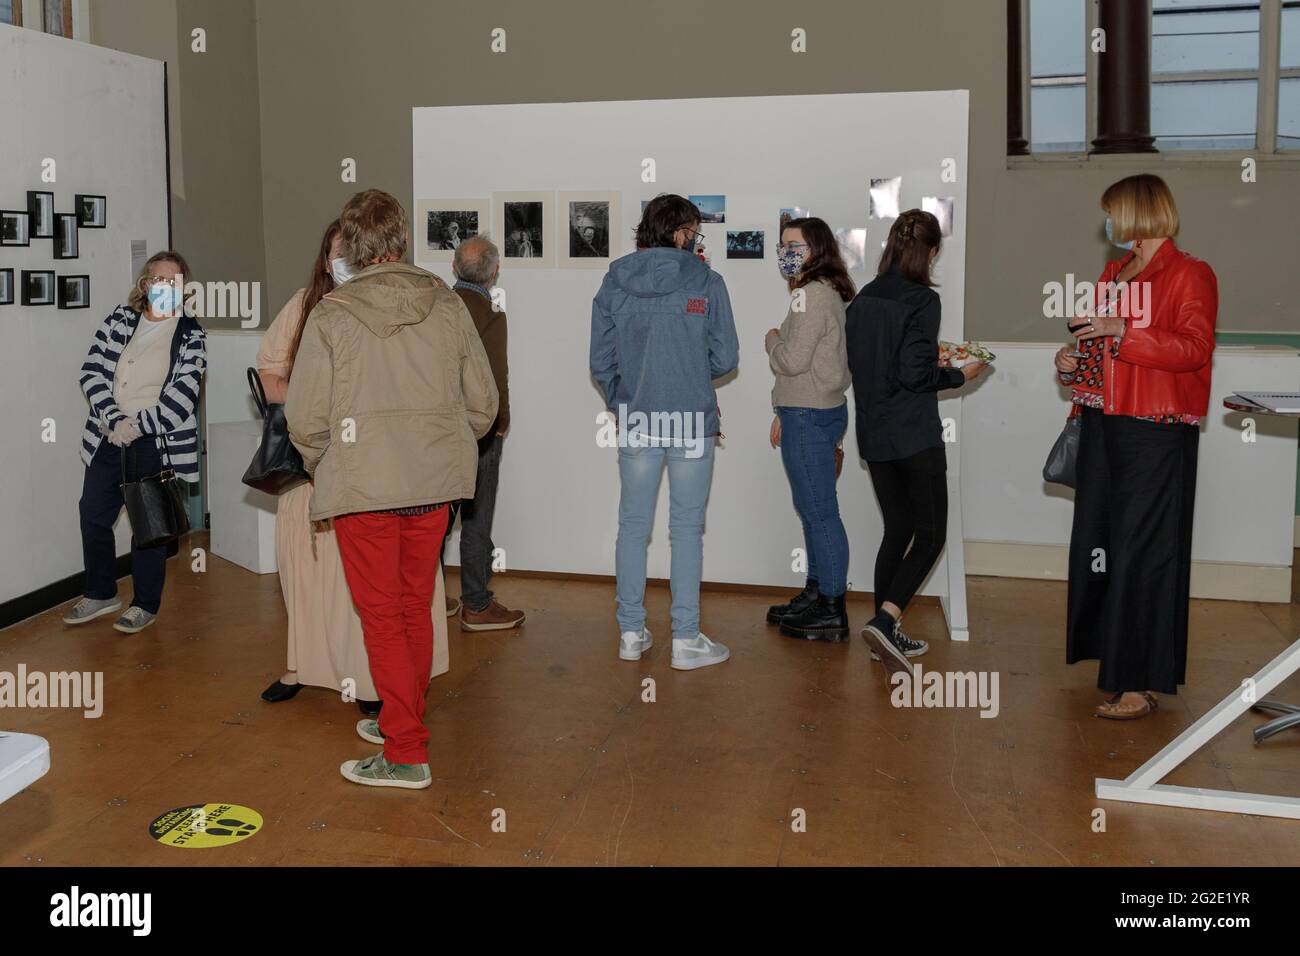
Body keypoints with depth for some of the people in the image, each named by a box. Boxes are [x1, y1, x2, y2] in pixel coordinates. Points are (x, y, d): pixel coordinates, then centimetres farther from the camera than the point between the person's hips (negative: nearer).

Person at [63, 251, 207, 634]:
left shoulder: (191, 335, -3)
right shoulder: (119, 320, 5)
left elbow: (183, 395, -12)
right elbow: (92, 371, 0)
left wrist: (137, 425, -18)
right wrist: (114, 420, -13)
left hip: (158, 445, -4)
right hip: (109, 438, 4)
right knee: (93, 515, 10)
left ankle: (145, 605, 20)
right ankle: (101, 594, 29)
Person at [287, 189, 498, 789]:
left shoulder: (330, 316, -10)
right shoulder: (447, 305, 1)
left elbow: (305, 419, -10)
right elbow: (483, 402, 4)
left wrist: (323, 468, 10)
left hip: (362, 488, -4)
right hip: (434, 484, 4)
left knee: (382, 616, 4)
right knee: (416, 608, 18)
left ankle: (406, 755, 7)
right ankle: (403, 721, 33)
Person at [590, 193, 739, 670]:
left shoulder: (614, 283, 2)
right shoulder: (706, 282, -5)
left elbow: (601, 361, 2)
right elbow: (725, 358, -4)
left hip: (636, 420, 3)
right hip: (691, 422, -2)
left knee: (633, 525, 11)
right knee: (687, 529, 5)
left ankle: (631, 632, 18)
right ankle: (685, 640, 9)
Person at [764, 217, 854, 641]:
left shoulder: (812, 293, -16)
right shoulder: (822, 292, 15)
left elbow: (792, 360, -22)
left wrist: (772, 339, -1)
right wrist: (784, 414, 19)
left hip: (809, 417, -10)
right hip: (811, 413, 10)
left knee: (820, 511, -5)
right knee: (812, 508, 17)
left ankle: (832, 612, 1)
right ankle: (815, 594, 27)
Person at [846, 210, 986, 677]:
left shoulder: (862, 299, 7)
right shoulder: (922, 299, -13)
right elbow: (916, 375, -18)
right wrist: (960, 375, -1)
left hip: (873, 435, 7)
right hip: (914, 436, -7)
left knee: (897, 530, 16)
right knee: (931, 535, 4)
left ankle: (886, 636, 18)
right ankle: (884, 620, -11)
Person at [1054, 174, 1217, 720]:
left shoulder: (1189, 274, -4)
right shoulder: (1112, 274, 19)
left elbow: (1194, 348, -18)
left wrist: (1122, 331, -24)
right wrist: (1073, 365, 10)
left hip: (1155, 433, -8)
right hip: (1102, 426, 8)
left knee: (1143, 552, -7)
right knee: (1098, 543, 9)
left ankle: (1142, 684, -1)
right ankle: (1112, 658, 21)